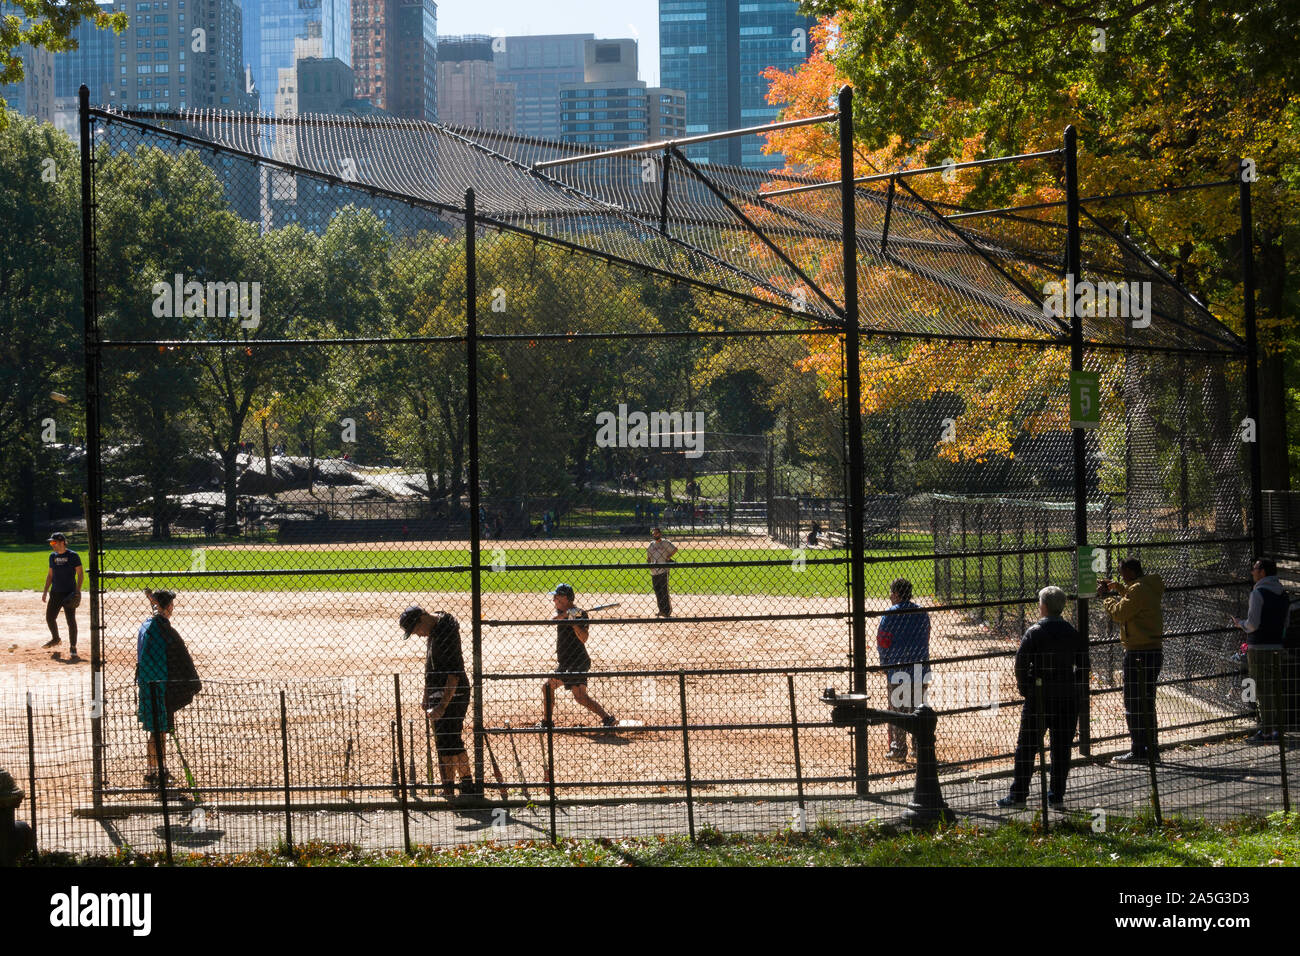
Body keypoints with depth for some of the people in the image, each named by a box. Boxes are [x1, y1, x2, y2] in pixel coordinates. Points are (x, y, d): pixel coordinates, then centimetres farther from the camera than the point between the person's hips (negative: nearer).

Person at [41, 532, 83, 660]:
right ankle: (55, 639, 36)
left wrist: (77, 591, -16)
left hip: (69, 594, -6)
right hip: (55, 593, 6)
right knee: (49, 617, 11)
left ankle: (73, 648, 1)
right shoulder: (52, 556, 10)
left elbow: (80, 573, -7)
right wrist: (45, 591, 13)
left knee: (71, 620, -6)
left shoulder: (73, 556, -8)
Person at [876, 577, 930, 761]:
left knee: (897, 709, 2)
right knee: (918, 709, 14)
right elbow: (926, 640, 13)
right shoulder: (922, 613, 9)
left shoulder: (891, 614, -9)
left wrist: (884, 663, 4)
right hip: (921, 668, 5)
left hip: (898, 668, -5)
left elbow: (882, 642, -10)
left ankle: (899, 749, 2)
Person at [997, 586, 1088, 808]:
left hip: (1039, 696, -4)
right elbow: (1083, 665, 8)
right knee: (1062, 747, 9)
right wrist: (1079, 693, 14)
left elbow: (1021, 663, -11)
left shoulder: (1034, 632, -7)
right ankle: (1057, 794, 10)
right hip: (1068, 697, 4)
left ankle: (1018, 795, 0)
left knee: (1027, 746, 1)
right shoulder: (1074, 633, 6)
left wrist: (1024, 688, 1)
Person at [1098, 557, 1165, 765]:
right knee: (1146, 703, 15)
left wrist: (1105, 596, 0)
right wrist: (1117, 587, 28)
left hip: (1139, 653, -10)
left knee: (1134, 704, -5)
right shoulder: (1149, 587, 14)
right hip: (1153, 652, 10)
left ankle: (1138, 751, -5)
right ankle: (1151, 749, 20)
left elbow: (1119, 613, -15)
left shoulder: (1138, 589, -17)